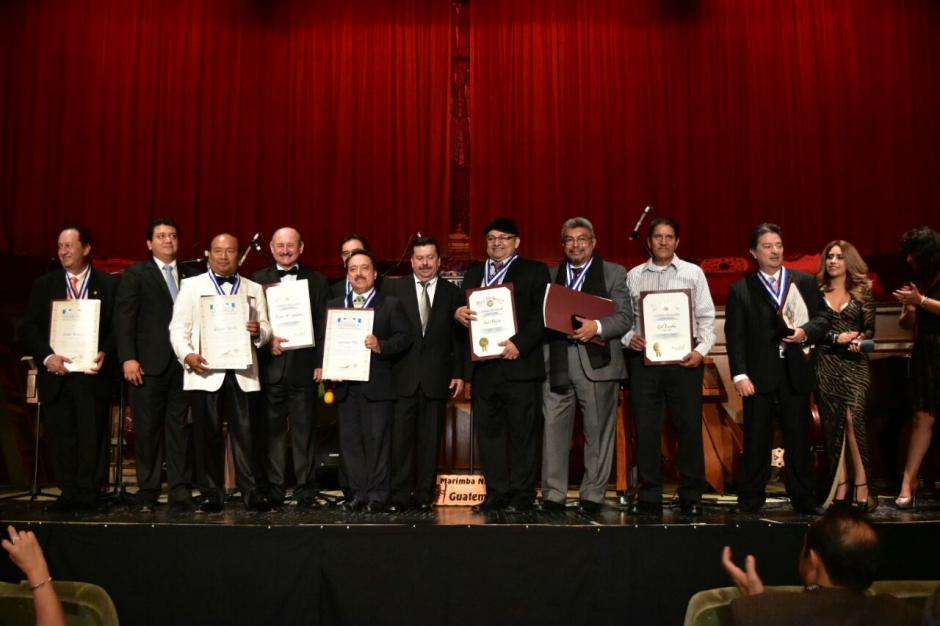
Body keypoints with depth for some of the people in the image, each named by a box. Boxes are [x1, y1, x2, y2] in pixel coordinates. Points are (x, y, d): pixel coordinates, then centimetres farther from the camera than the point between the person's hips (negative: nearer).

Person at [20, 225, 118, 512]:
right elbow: (30, 327, 7)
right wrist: (47, 356, -8)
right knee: (61, 437, 4)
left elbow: (119, 327, 2)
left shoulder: (108, 284, 5)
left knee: (93, 436, -1)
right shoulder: (43, 284, 11)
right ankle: (68, 494, 11)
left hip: (92, 372, -2)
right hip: (56, 372, 2)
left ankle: (89, 495, 8)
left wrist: (104, 354, -13)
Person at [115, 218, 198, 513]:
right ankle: (147, 493, 12)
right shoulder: (135, 274, 5)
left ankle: (180, 492, 7)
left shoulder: (191, 276, 13)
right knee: (148, 430, 3)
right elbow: (124, 318, -2)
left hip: (183, 362, 2)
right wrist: (128, 358, -11)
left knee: (180, 429, 2)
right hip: (149, 364, -2)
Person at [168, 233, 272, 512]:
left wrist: (258, 331, -12)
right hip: (204, 371, -1)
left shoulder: (254, 289, 17)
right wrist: (187, 355, -12)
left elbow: (266, 328, 12)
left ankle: (250, 492, 4)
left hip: (242, 372, 1)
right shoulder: (191, 285, 11)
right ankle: (211, 494, 11)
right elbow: (178, 328, 5)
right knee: (208, 434, 2)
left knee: (245, 433, -3)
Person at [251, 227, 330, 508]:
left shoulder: (317, 281, 9)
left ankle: (306, 490, 11)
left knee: (305, 430, 4)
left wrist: (321, 363, -4)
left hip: (304, 366, 0)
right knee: (271, 430, 5)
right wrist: (267, 339, -12)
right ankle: (272, 489, 13)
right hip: (270, 367, 1)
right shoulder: (258, 279, 10)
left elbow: (323, 325, 4)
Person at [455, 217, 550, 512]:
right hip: (482, 366, 5)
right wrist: (458, 314, -6)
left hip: (519, 365, -4)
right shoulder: (473, 274, 20)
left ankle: (523, 494, 9)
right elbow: (465, 311, 18)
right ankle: (497, 492, 15)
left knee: (522, 433, 1)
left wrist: (519, 343, -17)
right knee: (488, 432, 7)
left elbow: (541, 314, -5)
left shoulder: (534, 271, 5)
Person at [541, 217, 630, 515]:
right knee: (554, 429, 0)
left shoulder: (614, 273, 8)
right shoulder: (551, 275, 18)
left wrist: (597, 326, -17)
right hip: (557, 364, 2)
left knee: (598, 431, 2)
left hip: (597, 363, -2)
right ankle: (553, 495, 7)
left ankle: (592, 496, 11)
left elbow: (624, 318, -2)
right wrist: (550, 322, -5)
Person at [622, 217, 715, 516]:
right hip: (643, 357, 1)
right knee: (646, 428, 3)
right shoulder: (633, 276, 11)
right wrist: (629, 337, -9)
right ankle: (649, 497, 12)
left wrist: (701, 350, -8)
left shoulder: (693, 273, 7)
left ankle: (691, 497, 12)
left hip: (683, 358, -1)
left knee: (689, 427, 1)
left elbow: (706, 317, 4)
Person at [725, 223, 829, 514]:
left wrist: (806, 332, -13)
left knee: (798, 439, 7)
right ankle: (750, 501, 13)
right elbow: (734, 335, -1)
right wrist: (739, 374, -10)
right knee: (756, 441, 3)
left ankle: (803, 500, 18)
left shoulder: (805, 282, 11)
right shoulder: (740, 290, 4)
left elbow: (822, 318, 9)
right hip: (759, 376, -2)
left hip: (796, 373, 2)